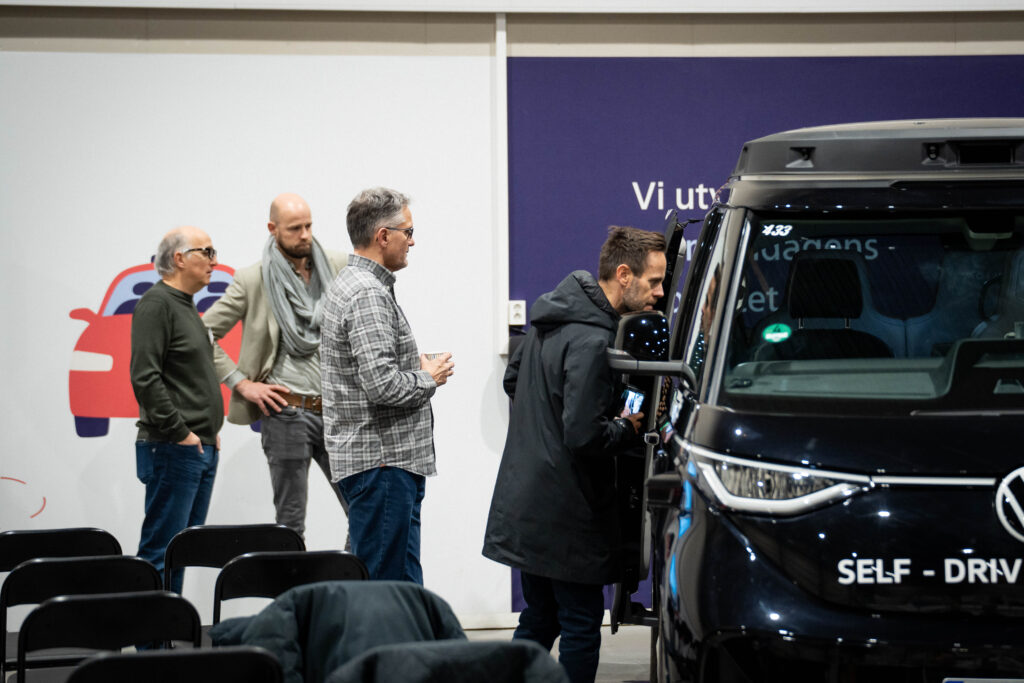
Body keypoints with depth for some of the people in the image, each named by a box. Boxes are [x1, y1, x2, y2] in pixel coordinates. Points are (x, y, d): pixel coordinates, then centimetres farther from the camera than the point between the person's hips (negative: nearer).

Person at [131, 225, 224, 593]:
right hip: (173, 450, -10)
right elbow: (145, 377, -19)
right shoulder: (156, 303, -11)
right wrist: (178, 432, -18)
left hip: (201, 449, 10)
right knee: (162, 549, -9)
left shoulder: (186, 306, 19)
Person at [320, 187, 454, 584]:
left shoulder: (349, 284, 17)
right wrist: (428, 377, -8)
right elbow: (382, 385, -25)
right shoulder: (368, 294, -16)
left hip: (391, 461, 11)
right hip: (381, 462, -11)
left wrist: (416, 366, 14)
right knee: (384, 588, -8)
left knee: (403, 583, 13)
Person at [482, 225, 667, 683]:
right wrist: (629, 429, -9)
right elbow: (585, 437, -26)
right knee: (581, 627, -1)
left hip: (522, 504, 9)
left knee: (538, 619, 18)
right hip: (567, 516, -9)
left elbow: (513, 379, 24)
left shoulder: (551, 317, 9)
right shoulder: (592, 342, -22)